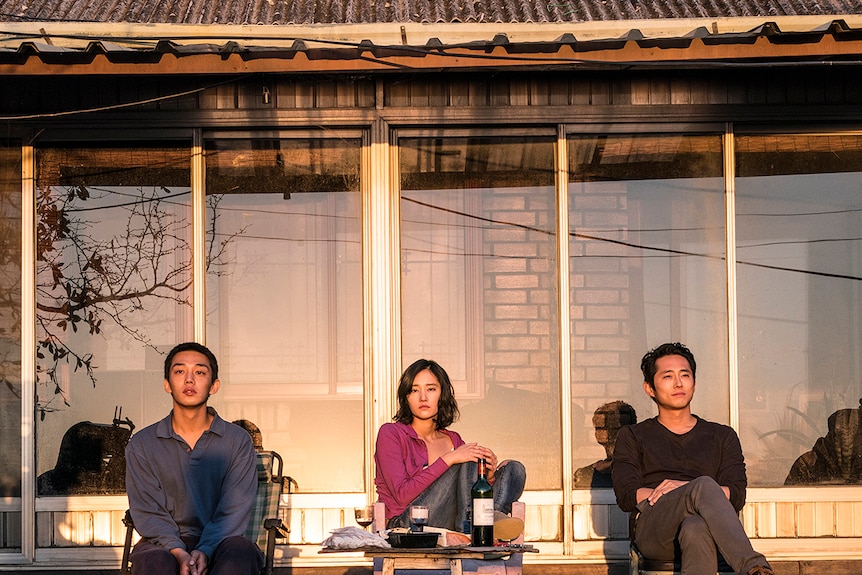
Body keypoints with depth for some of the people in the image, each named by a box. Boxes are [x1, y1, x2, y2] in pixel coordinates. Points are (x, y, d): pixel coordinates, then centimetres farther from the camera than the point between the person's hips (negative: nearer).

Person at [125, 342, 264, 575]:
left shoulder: (238, 441, 6)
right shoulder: (142, 444, 8)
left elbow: (234, 511, -2)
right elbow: (148, 512, 0)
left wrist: (205, 551, -20)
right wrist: (178, 553, -19)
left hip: (218, 546, 0)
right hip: (165, 544, 0)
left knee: (239, 549, -34)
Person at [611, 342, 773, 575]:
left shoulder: (723, 436, 27)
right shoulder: (632, 437, 23)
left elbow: (736, 496, 11)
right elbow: (627, 496, 5)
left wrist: (685, 488, -7)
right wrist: (700, 490, -3)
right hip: (652, 531, -1)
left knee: (696, 530, -41)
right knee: (704, 486, -36)